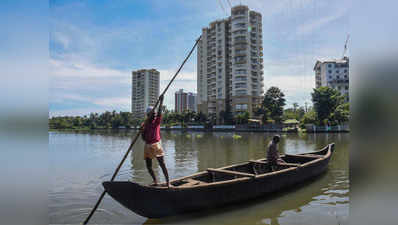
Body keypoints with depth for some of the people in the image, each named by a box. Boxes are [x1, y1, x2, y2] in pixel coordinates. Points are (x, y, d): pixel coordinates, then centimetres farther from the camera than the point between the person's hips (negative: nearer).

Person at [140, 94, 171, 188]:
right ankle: (155, 181, 23)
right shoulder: (144, 124, 5)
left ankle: (168, 182, -3)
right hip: (147, 146, 3)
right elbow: (143, 138, 3)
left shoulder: (157, 121, 0)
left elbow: (159, 112, -17)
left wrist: (161, 101, -29)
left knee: (162, 164, -7)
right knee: (149, 167, 8)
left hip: (156, 145, -3)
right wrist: (142, 130, -17)